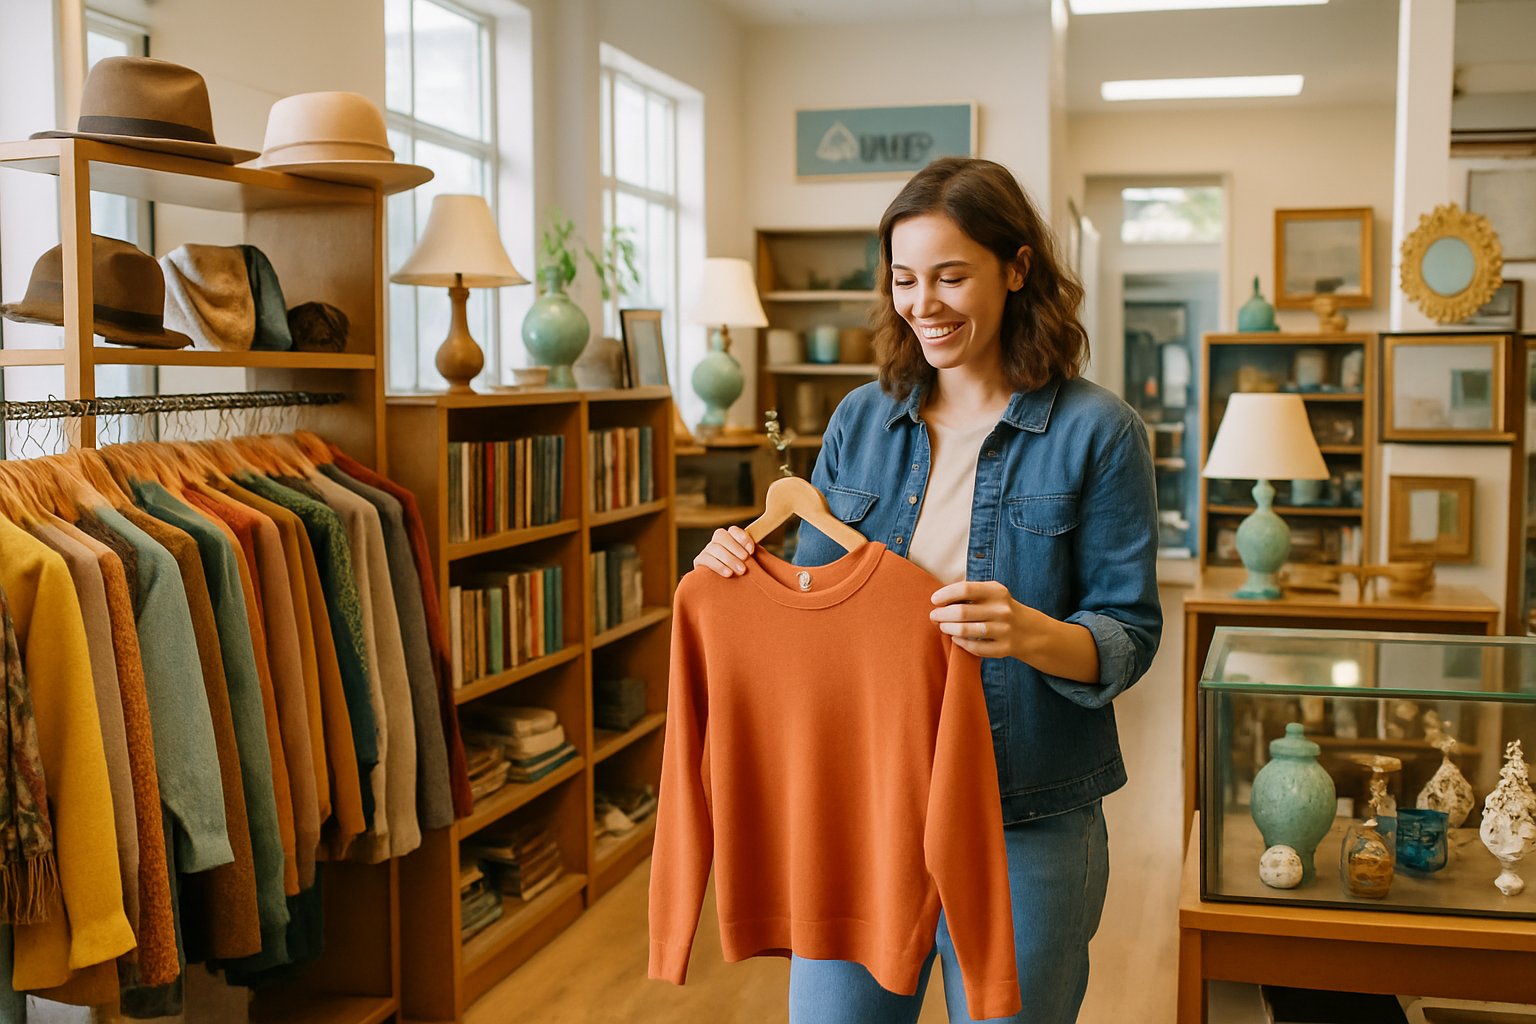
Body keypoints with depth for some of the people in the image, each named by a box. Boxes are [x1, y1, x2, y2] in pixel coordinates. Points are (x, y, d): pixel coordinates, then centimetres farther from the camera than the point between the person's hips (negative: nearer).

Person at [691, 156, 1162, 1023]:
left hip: (1026, 827, -3)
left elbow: (1130, 635, -8)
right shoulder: (861, 421, 6)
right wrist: (747, 569, -11)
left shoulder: (1097, 432, -6)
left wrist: (1035, 634, -28)